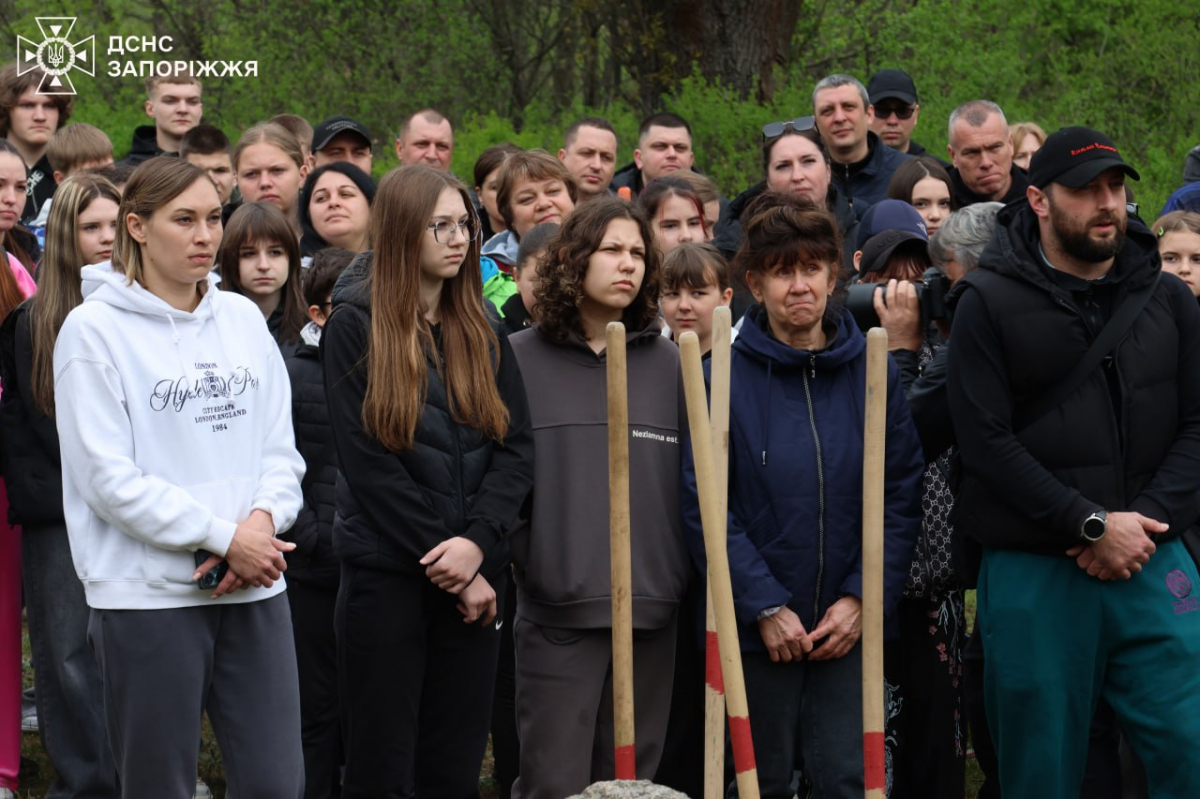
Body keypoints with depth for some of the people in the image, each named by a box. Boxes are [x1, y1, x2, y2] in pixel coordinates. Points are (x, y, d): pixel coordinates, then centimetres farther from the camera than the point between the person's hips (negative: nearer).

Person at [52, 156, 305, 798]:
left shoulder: (242, 319, 11)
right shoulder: (94, 330, -5)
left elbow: (281, 448, 10)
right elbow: (110, 477, -11)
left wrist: (262, 520, -10)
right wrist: (224, 537, -13)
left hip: (253, 590, 4)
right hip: (147, 594, -4)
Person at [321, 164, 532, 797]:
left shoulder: (480, 332, 12)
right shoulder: (355, 325, -3)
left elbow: (517, 449, 6)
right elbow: (367, 461, -9)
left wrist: (477, 542, -11)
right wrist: (446, 563, -12)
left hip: (473, 575, 4)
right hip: (384, 572, -4)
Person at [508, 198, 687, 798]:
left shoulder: (666, 362, 10)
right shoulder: (521, 360, 2)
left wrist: (682, 571, 6)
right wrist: (522, 560, -5)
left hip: (651, 610, 3)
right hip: (558, 609, -3)